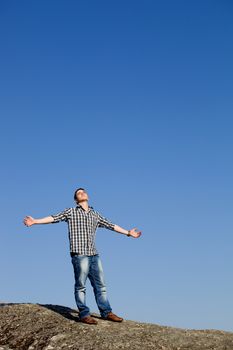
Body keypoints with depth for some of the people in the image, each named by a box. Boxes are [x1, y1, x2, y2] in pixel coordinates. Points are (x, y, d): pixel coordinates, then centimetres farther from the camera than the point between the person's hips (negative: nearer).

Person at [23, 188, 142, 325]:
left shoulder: (95, 214, 19)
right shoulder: (70, 212, 7)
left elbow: (111, 225, 24)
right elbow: (54, 218, -1)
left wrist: (128, 232, 27)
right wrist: (35, 221, -11)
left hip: (94, 254, 5)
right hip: (79, 254, -5)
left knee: (100, 284, 6)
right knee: (81, 286, -3)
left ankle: (106, 312, 12)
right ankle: (84, 314, 3)